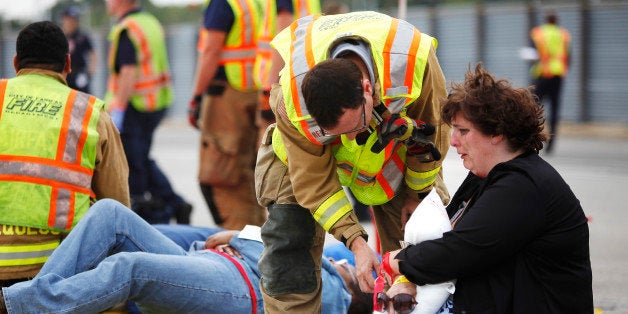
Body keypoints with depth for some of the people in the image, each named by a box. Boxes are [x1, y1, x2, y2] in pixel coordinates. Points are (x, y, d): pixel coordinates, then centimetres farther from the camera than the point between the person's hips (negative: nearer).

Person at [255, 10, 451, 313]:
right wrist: (355, 241, -34)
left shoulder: (413, 63, -40)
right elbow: (314, 181, -27)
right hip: (306, 152, -1)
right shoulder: (293, 98, -41)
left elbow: (431, 131, -17)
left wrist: (418, 195, -4)